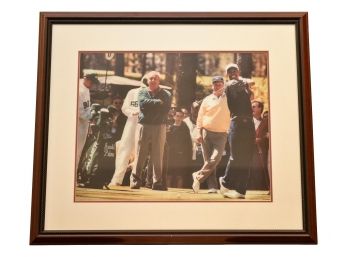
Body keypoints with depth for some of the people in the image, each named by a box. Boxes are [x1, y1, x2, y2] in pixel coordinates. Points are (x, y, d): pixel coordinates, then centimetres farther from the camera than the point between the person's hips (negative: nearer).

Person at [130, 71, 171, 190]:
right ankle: (135, 181, 6)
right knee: (140, 155, 0)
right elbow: (143, 103, -10)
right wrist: (158, 102, -8)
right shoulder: (142, 92, 12)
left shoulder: (166, 94, 10)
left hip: (159, 127, 0)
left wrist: (150, 105, -6)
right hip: (143, 126, 0)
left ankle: (157, 182, 6)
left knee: (158, 156, 0)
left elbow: (165, 109, -6)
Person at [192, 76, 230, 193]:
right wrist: (199, 133, 0)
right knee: (208, 160, -1)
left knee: (215, 159, -16)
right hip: (206, 132, 1)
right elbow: (200, 117, 9)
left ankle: (198, 176, 1)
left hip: (221, 134, -1)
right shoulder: (207, 100, 9)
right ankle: (212, 187, 4)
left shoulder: (228, 99, 7)